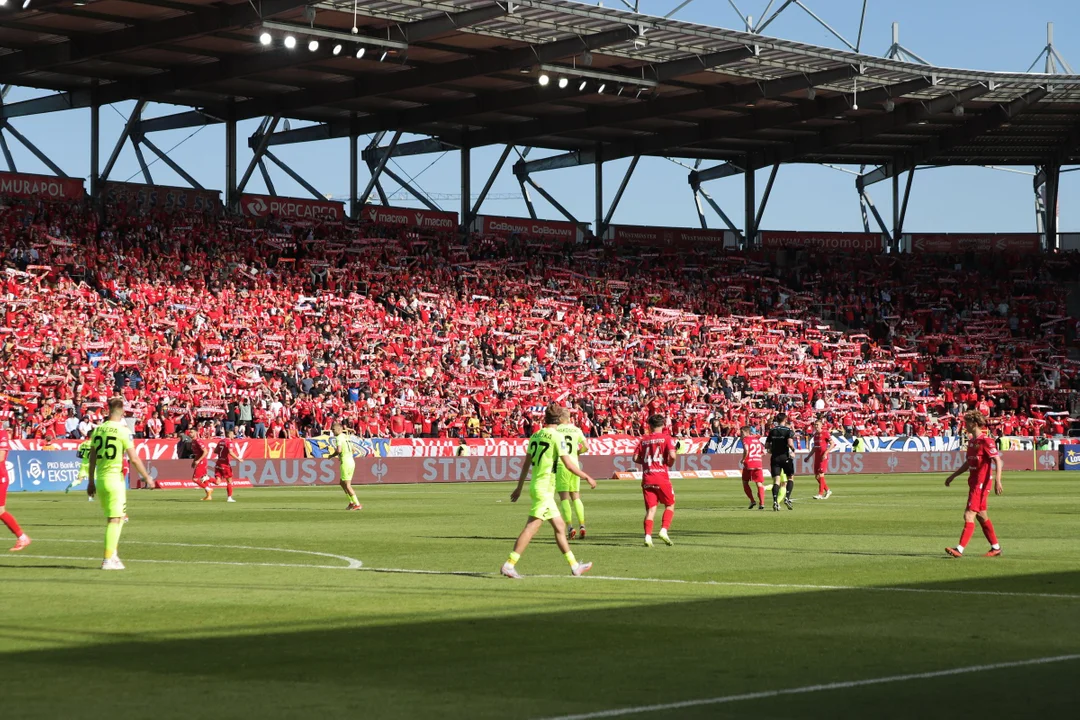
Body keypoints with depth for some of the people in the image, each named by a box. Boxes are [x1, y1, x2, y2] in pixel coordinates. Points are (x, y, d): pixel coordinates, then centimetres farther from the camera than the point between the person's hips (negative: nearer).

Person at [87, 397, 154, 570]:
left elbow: (92, 458, 11)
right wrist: (147, 477, 0)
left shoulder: (97, 430, 6)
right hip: (115, 478, -6)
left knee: (112, 518, 19)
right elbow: (134, 459, -10)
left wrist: (91, 482, 19)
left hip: (100, 478, 6)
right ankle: (108, 559, -4)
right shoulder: (123, 430, -10)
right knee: (115, 519, -2)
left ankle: (112, 554, 18)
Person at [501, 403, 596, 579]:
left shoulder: (535, 435, 9)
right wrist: (587, 478, -2)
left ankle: (574, 566, 19)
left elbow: (526, 464, 14)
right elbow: (569, 464, -13)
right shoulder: (556, 436, -12)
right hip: (544, 489, -9)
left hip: (536, 485, 9)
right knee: (531, 528, -9)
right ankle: (509, 564, -12)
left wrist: (519, 487, 22)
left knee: (560, 526, 13)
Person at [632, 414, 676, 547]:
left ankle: (648, 536, -10)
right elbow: (672, 455, -14)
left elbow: (635, 458, 4)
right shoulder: (666, 438, -2)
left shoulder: (643, 440, 9)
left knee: (650, 508, 4)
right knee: (670, 505, 13)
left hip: (647, 478, 3)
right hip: (662, 477, -3)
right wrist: (669, 463, 6)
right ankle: (664, 530, -4)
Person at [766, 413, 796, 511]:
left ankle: (775, 501, -14)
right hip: (785, 456, -3)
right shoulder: (788, 430, -7)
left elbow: (767, 444, 7)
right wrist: (793, 449, -2)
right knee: (791, 477, 12)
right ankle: (787, 498, -4)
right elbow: (790, 443, -21)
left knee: (776, 480, 0)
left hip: (774, 458, 3)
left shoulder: (772, 431, 7)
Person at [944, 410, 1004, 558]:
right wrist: (953, 476, 28)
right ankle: (996, 547, 24)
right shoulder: (971, 440, 14)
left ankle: (960, 549, -16)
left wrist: (997, 481, -28)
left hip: (981, 484, -10)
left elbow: (998, 460, -19)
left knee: (969, 515, -13)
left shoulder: (986, 440, -14)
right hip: (973, 483, 10)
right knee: (981, 516, 15)